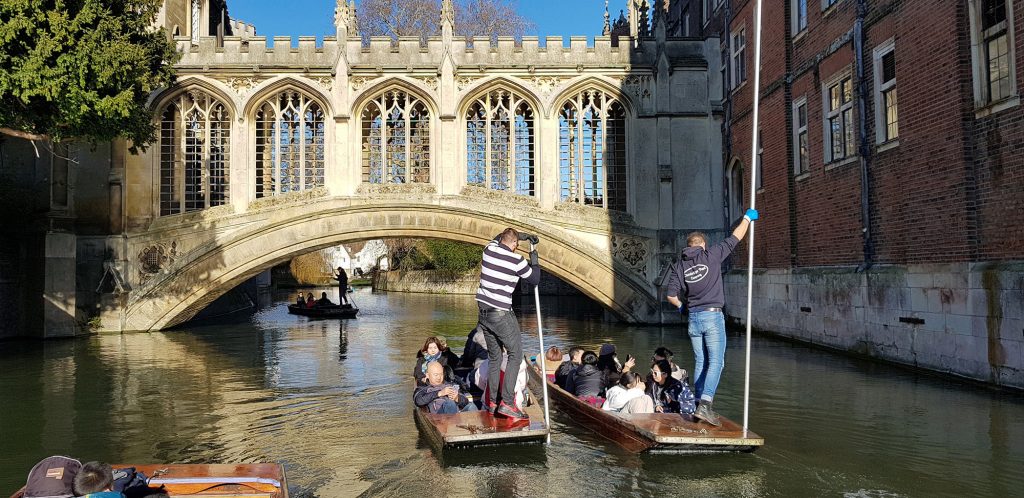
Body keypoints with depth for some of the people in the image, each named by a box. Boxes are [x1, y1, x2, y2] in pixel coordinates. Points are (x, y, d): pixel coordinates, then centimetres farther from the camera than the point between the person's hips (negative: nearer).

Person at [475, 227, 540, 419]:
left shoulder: (489, 250, 3)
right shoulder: (516, 261, -13)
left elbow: (497, 238, 28)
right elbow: (535, 279, 2)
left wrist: (521, 235, 29)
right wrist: (534, 261, 16)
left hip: (483, 313, 7)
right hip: (501, 315, -7)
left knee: (494, 357, 16)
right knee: (515, 354, 0)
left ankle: (492, 402, 19)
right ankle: (506, 403, -10)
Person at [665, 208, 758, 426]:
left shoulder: (679, 265, 6)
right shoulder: (711, 255, -3)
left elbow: (671, 295, 5)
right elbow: (734, 238, 6)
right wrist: (747, 218, 20)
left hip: (693, 318, 5)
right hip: (712, 316, -4)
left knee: (700, 363, 12)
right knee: (716, 362, -7)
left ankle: (702, 405, 13)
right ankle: (705, 404, -21)